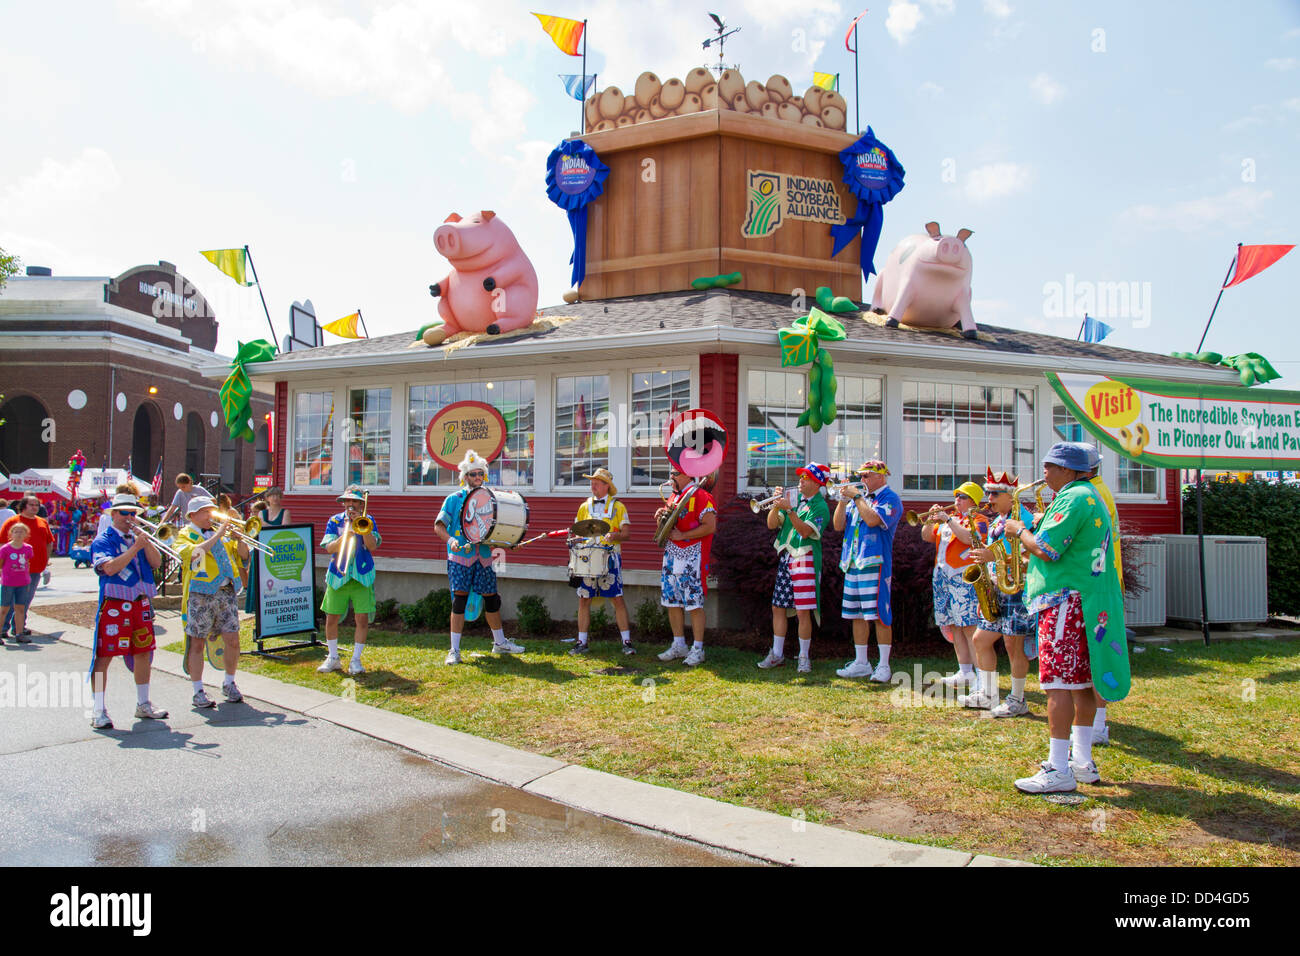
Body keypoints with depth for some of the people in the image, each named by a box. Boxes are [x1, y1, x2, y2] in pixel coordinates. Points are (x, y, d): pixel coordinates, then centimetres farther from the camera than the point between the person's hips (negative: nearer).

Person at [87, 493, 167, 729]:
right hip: (114, 604, -6)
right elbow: (110, 567, -20)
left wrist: (146, 541, -7)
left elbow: (156, 563, 4)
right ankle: (99, 710, 1)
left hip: (141, 603, 6)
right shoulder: (103, 541, -4)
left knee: (143, 653, 11)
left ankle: (143, 704, 23)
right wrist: (135, 547, -21)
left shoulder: (137, 538, 14)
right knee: (104, 655, -5)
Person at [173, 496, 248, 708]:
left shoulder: (223, 534, 21)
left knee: (232, 640, 1)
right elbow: (194, 553, -16)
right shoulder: (184, 535, 5)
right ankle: (198, 691, 8)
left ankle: (229, 683, 19)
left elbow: (242, 557, 17)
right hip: (200, 595, -4)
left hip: (225, 592, 4)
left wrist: (240, 538, 0)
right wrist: (218, 535, -16)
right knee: (197, 643, -1)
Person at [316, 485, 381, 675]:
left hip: (362, 576, -1)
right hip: (337, 576, 1)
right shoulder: (335, 521, 7)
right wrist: (345, 536, -22)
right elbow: (329, 548, -5)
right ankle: (332, 658, 20)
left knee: (362, 619, -5)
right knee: (331, 618, 4)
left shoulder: (368, 520, 5)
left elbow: (372, 546, -8)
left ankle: (356, 660, 7)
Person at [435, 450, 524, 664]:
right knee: (460, 599, -7)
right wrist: (451, 540, -23)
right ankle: (454, 650, 0)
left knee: (491, 598, 9)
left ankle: (500, 642, 24)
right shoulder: (454, 499, 1)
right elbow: (438, 526, -5)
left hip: (484, 557, 4)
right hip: (460, 558, -4)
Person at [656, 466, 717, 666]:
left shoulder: (700, 496, -8)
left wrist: (682, 535, -17)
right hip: (671, 556, 8)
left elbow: (710, 526, -17)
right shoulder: (672, 498, 19)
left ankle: (698, 649, 1)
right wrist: (661, 517, 4)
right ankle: (679, 646, 20)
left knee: (694, 604, -5)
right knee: (672, 602, 10)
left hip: (691, 557, -8)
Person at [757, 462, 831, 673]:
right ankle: (777, 654, 18)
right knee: (778, 608, 9)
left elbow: (805, 531, -20)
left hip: (805, 560, -7)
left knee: (803, 612, -5)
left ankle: (804, 657, 6)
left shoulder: (820, 506, -5)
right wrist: (776, 504, -6)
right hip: (785, 559, 7)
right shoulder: (794, 499, 14)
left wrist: (789, 509, -25)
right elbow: (772, 524, 9)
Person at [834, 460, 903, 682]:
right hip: (852, 563, 8)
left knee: (880, 615, -6)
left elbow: (872, 519, -22)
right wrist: (844, 500, 1)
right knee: (857, 615, 10)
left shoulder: (889, 498, -4)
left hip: (875, 563, -8)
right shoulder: (861, 496, 18)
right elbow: (839, 525, 13)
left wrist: (856, 496, -11)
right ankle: (861, 663, 18)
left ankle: (884, 666, -1)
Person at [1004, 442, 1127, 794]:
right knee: (1081, 680, 14)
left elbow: (1046, 550, -20)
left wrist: (1020, 530, -4)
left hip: (1067, 599, -11)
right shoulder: (1091, 497, 19)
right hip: (1090, 600, 11)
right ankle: (1083, 761, 22)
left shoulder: (1073, 498, -14)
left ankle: (1058, 770, -10)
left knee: (1058, 682, -10)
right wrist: (1041, 527, 16)